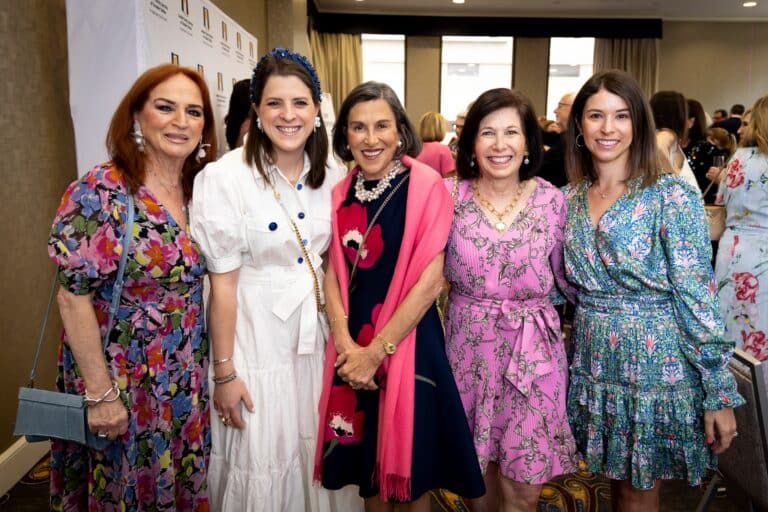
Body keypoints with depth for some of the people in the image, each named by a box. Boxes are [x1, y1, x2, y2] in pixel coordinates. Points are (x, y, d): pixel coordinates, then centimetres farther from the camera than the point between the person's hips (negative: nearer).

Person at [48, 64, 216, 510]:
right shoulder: (100, 192, -18)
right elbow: (73, 297, -18)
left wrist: (215, 369, 8)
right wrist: (101, 393, -18)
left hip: (186, 380, 6)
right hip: (120, 378, -5)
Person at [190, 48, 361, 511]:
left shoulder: (332, 175, -1)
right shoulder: (224, 178, -15)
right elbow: (223, 283, -13)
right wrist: (224, 372, -9)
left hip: (319, 331, 5)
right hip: (257, 337, -4)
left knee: (320, 454, 18)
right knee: (261, 460, 11)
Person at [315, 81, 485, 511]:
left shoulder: (426, 184, -11)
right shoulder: (341, 193, 3)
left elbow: (430, 281, -14)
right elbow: (334, 272, 4)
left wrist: (376, 351, -13)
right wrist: (346, 343, -10)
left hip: (407, 343, -4)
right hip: (352, 346, 4)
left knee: (409, 463, 11)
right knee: (366, 459, 19)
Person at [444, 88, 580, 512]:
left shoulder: (552, 200, -4)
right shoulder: (450, 197, -5)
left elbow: (567, 277, 5)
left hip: (533, 350, 0)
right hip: (469, 345, 1)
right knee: (479, 473, 16)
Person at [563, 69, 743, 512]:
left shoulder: (672, 196, -13)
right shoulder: (569, 199, 2)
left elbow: (698, 295, -14)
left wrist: (721, 392, -13)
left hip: (657, 365, -4)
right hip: (594, 365, 4)